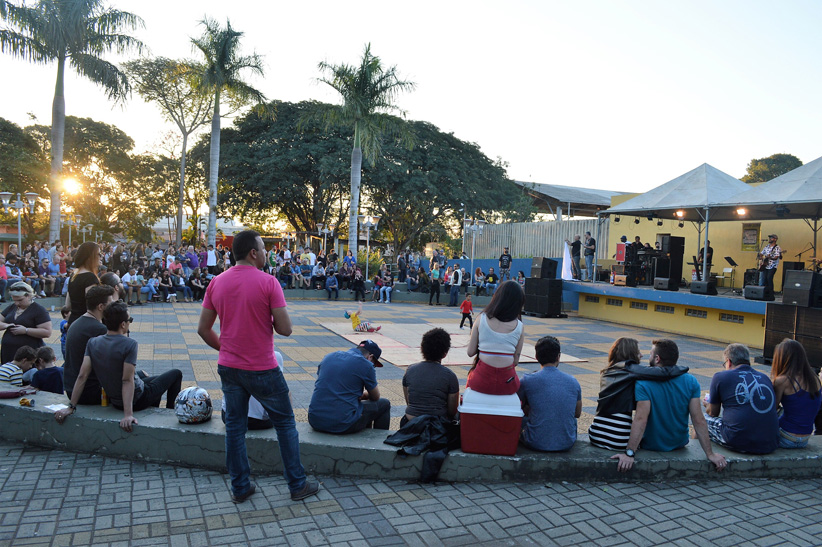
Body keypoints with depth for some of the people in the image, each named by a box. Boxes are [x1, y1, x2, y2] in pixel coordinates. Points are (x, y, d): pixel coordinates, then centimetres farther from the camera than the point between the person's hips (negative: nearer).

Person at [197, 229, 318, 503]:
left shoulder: (216, 283, 1)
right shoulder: (268, 282, -15)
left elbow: (203, 329, 6)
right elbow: (285, 329, -16)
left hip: (228, 368, 5)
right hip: (263, 369, -5)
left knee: (234, 426, 15)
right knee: (285, 423, 10)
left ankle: (240, 488, 25)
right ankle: (297, 485, 19)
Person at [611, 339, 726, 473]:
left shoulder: (644, 383, -24)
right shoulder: (691, 382, -13)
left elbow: (641, 419, -32)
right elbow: (699, 420, -15)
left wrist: (629, 453, -34)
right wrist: (710, 454, -10)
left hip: (651, 446, -4)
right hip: (680, 443, 4)